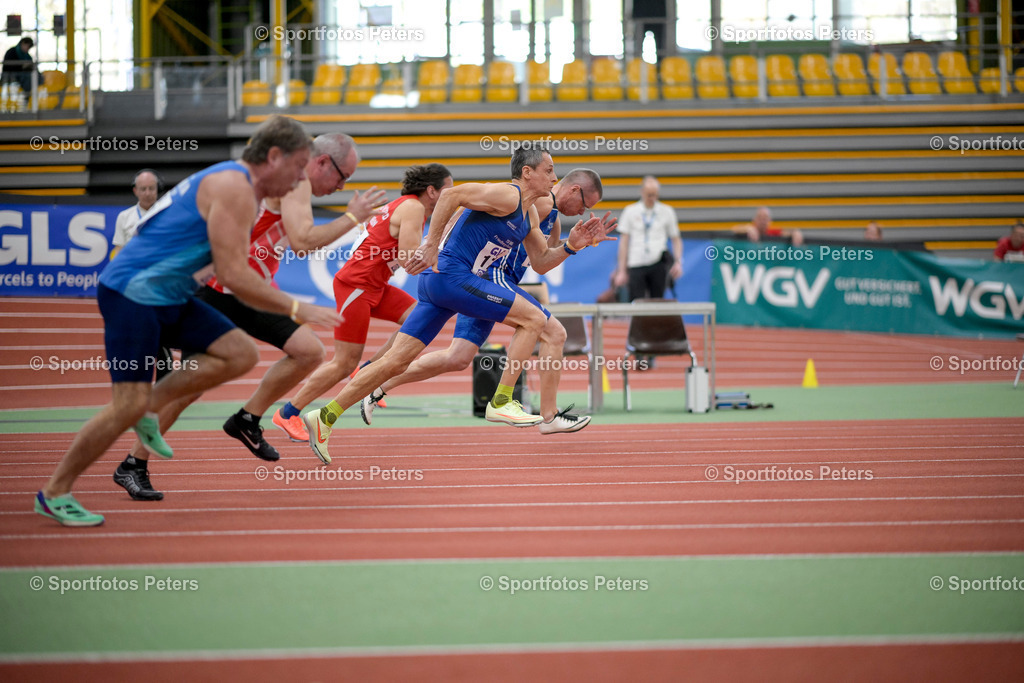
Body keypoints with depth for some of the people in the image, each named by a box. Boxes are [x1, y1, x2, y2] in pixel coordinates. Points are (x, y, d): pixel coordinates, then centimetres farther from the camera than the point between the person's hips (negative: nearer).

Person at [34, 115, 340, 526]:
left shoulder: (238, 186, 13)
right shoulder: (235, 189, -19)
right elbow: (234, 276, -24)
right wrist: (297, 309, -19)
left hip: (167, 296, 10)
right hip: (131, 294, -10)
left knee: (240, 354, -3)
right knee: (129, 404, -12)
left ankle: (149, 408, 8)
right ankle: (54, 493, 2)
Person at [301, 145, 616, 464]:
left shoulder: (529, 214, 20)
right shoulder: (507, 195, -11)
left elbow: (541, 263, 25)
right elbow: (450, 194, -20)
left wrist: (571, 246, 8)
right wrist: (431, 244, -22)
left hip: (440, 282, 10)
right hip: (451, 274, -10)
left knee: (395, 362, 5)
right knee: (533, 319, -8)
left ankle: (325, 417, 5)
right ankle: (501, 402, -6)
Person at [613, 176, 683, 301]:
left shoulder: (667, 212, 10)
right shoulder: (630, 212, 8)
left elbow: (676, 240, 12)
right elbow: (624, 242, 8)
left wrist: (678, 262, -4)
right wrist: (622, 271, 3)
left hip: (658, 263, 0)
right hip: (636, 265, 0)